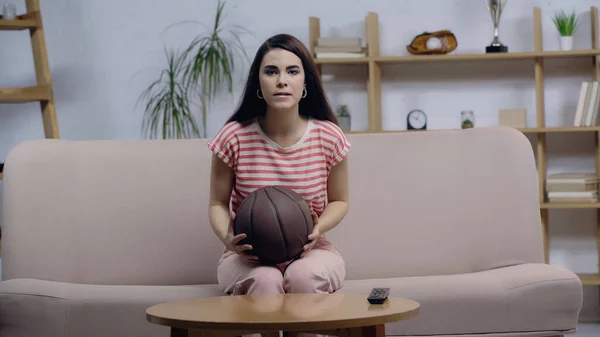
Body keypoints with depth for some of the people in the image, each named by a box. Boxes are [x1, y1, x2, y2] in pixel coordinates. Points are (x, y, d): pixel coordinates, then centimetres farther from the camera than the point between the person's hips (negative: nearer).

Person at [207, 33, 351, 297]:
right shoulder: (234, 137, -10)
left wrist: (319, 228, -16)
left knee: (303, 276, -35)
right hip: (249, 255, -1)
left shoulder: (328, 137, -7)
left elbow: (339, 201, 7)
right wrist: (227, 238, -21)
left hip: (310, 251, 1)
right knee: (264, 281, -35)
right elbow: (218, 204, 2)